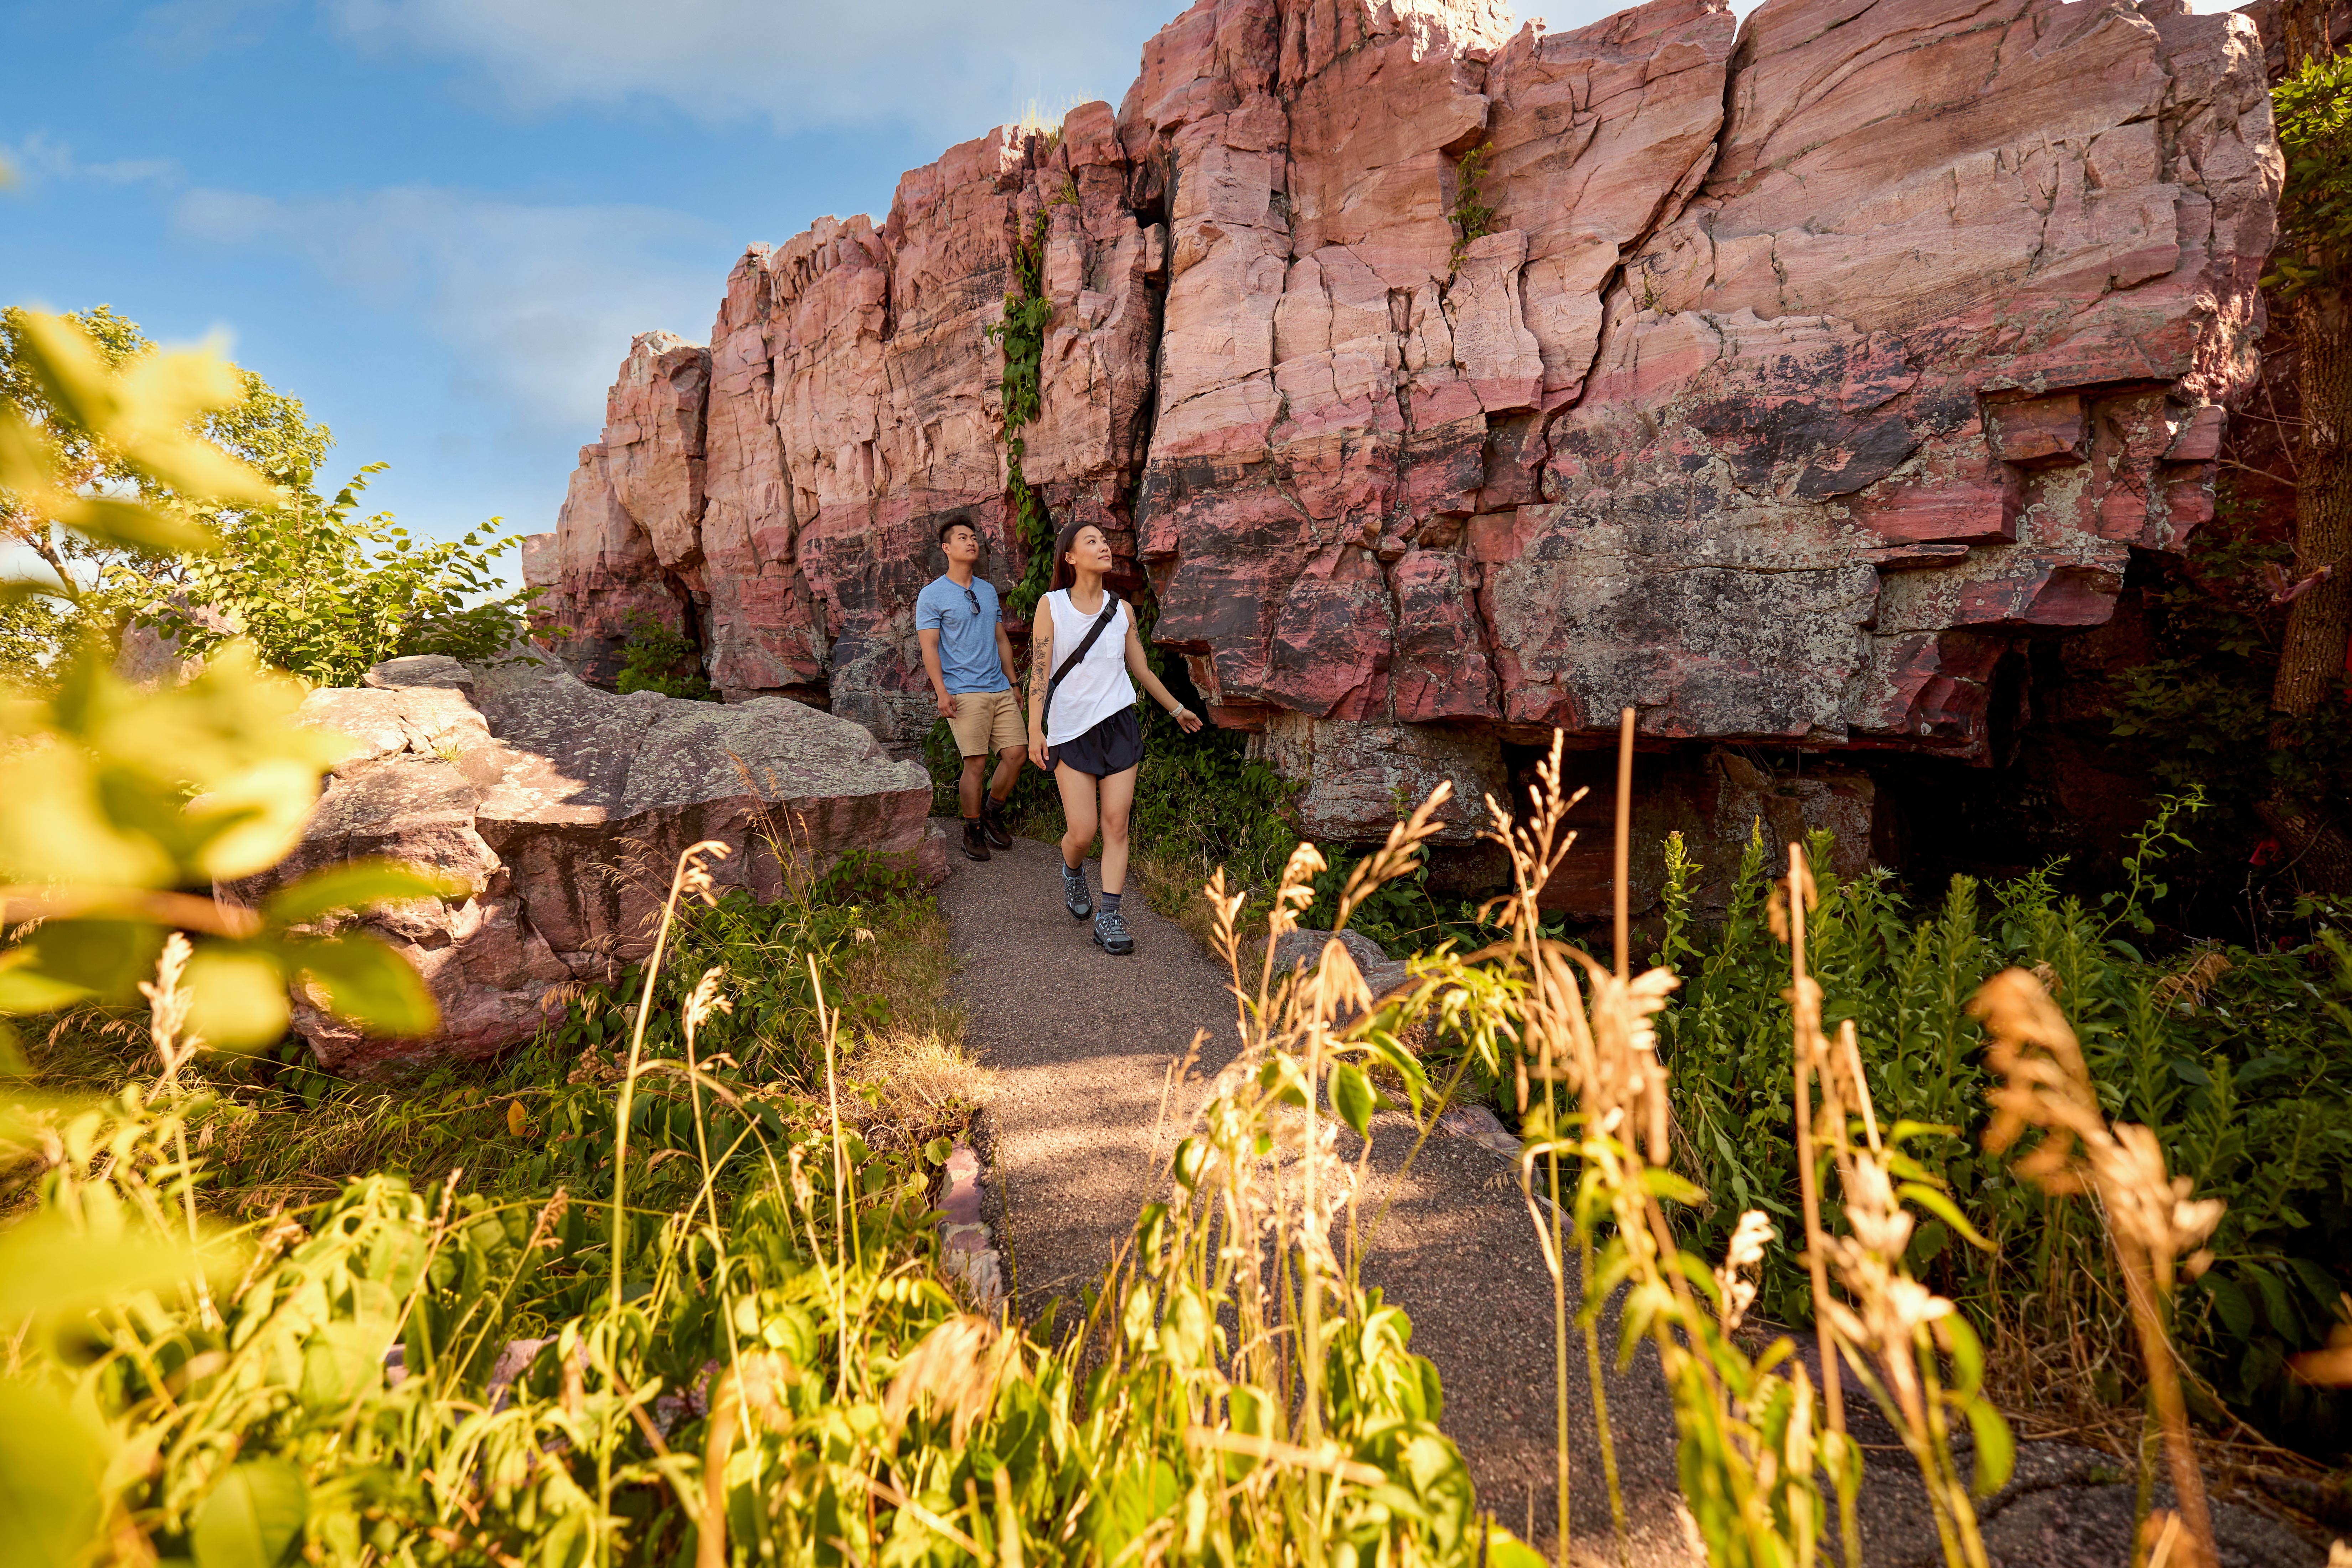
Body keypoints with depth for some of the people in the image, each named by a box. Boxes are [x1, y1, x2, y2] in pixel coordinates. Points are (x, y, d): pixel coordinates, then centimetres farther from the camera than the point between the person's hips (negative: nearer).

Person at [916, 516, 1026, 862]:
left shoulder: (988, 590, 17)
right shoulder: (932, 595, 0)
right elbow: (930, 647, -6)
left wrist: (1013, 685, 20)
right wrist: (941, 692, -15)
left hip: (1000, 690, 6)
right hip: (963, 692, -6)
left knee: (1017, 754, -2)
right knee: (976, 762, -7)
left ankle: (993, 813, 20)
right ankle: (973, 832, 8)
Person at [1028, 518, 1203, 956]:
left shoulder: (1122, 610, 8)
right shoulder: (1052, 605, 0)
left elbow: (1141, 669, 18)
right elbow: (1040, 670, -3)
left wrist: (1176, 709, 25)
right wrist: (1035, 729, -11)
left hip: (1119, 726, 3)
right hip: (1070, 731, -2)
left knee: (1116, 824, -3)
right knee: (1083, 831, -6)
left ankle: (1108, 918, 4)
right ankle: (1072, 872, 29)